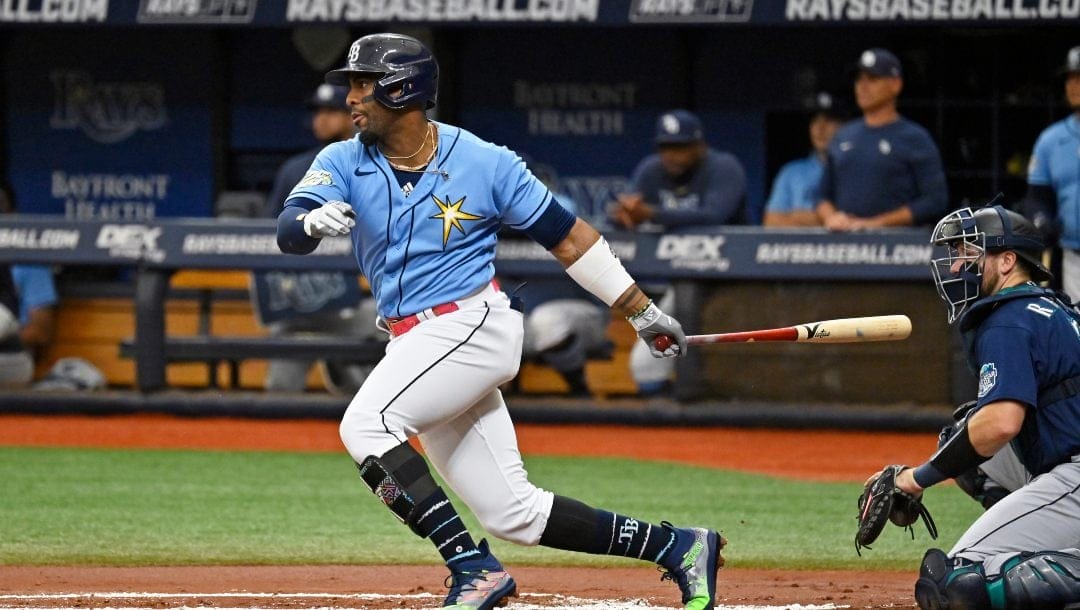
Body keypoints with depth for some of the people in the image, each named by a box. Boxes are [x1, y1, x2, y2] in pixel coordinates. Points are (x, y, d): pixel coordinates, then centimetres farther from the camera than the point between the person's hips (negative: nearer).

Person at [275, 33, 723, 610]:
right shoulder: (344, 163, 4)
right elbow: (287, 232, -12)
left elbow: (565, 234, 3)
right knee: (512, 513, 4)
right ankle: (677, 546, 14)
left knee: (366, 424, -26)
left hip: (474, 325, -6)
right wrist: (313, 221, -38)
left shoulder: (485, 163, -5)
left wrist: (641, 311, 7)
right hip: (415, 344, 6)